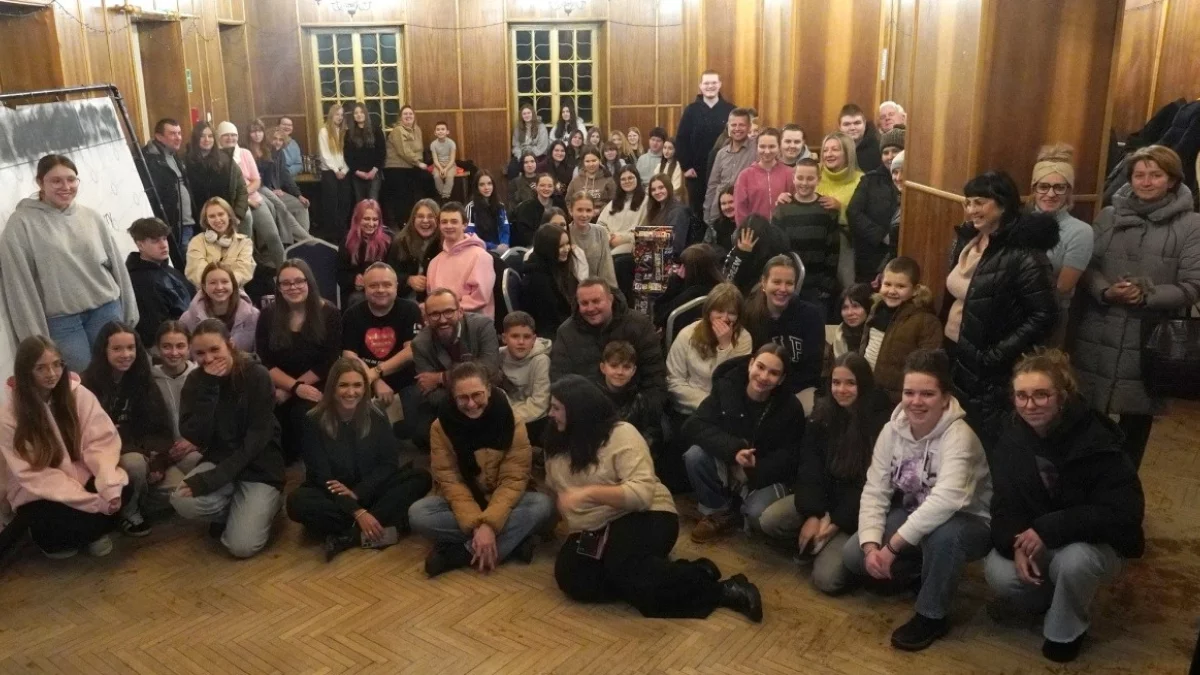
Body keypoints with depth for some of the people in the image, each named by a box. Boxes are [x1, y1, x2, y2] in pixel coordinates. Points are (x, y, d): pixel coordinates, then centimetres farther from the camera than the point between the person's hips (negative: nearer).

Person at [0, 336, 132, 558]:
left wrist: (110, 487, -31)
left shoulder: (78, 394, -8)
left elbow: (101, 441, -12)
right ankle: (47, 539, 8)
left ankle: (93, 530, 7)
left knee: (123, 490, -25)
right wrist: (94, 500, -27)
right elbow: (34, 475, -18)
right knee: (72, 522, -30)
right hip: (38, 494, -3)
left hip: (81, 477, 3)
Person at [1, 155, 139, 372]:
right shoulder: (21, 223, -3)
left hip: (107, 310, 3)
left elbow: (117, 264, 10)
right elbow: (19, 282, -5)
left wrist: (128, 313, 8)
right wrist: (34, 334, -7)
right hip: (60, 320, -3)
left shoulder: (91, 217, 6)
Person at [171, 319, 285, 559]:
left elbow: (256, 440, -19)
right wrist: (209, 386, -22)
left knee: (242, 546, -19)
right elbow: (196, 438, -14)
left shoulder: (257, 376, -15)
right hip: (219, 461, 4)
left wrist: (212, 480, -26)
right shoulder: (196, 381, -2)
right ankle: (231, 510, 4)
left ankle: (262, 506, 13)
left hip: (259, 467, -4)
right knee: (183, 501, -28)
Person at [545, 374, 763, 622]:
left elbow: (642, 494, -23)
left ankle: (722, 589, -21)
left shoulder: (621, 434, -12)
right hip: (593, 531, 6)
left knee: (623, 567, -37)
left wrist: (589, 492, -29)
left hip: (644, 518, -6)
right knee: (571, 579, -26)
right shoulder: (558, 443, 8)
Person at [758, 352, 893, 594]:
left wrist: (837, 521, -17)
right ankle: (815, 542, 8)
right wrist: (812, 514, -15)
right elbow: (809, 467, -4)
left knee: (826, 579, -20)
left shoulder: (883, 421, -16)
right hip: (825, 495, 5)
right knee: (769, 520, -18)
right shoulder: (822, 413, -1)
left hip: (860, 507, -5)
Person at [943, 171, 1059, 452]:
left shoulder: (1022, 254, -18)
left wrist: (996, 355, -20)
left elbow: (1044, 316, -19)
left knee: (985, 444, 7)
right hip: (953, 354, 7)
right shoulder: (966, 239, 5)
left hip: (989, 371, -7)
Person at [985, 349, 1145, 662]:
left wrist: (1048, 529, -33)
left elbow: (1124, 512, -29)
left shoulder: (1096, 441, -25)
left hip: (1096, 541, -3)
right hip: (1033, 537, 4)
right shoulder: (1013, 437, -9)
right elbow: (1005, 503, -5)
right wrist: (1017, 546, -26)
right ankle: (1053, 596, 11)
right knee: (998, 574, -24)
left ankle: (1067, 629, -3)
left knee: (1072, 561, -37)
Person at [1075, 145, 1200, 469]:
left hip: (1150, 339, -1)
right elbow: (1088, 267, 5)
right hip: (1099, 335, 1)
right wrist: (1105, 291, -15)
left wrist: (1147, 295, -22)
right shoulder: (1109, 215, 5)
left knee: (1137, 418, 13)